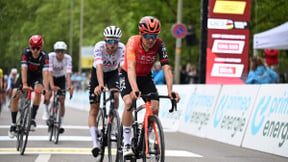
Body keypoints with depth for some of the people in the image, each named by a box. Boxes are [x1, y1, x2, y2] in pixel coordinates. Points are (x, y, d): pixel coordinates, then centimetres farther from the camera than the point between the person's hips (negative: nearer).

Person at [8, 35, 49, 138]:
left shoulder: (44, 56, -27)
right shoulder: (26, 52, -25)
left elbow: (45, 72, -37)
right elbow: (24, 69, -32)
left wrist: (46, 89, -48)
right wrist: (24, 84, -43)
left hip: (37, 76, -1)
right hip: (25, 75, 1)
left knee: (38, 90, -32)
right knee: (15, 96, -16)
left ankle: (32, 119, -23)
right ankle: (13, 124, -3)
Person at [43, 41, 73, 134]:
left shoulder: (68, 58, -26)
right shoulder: (50, 56, -30)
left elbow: (68, 74, -34)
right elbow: (50, 73, -36)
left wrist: (69, 86, -50)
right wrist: (52, 86, -50)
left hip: (61, 78, 1)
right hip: (51, 77, -1)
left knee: (62, 101, -7)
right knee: (49, 93, -29)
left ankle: (61, 124, 4)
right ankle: (46, 110, 0)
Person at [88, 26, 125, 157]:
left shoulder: (122, 48, -27)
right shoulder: (99, 47, -31)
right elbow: (99, 67, -43)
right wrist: (100, 85, -58)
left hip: (112, 73, 1)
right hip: (97, 74, -1)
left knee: (115, 95, -30)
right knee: (93, 111, -7)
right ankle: (95, 143, -8)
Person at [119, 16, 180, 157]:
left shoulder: (159, 44, -22)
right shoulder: (133, 42, -30)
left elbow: (166, 68, -29)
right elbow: (131, 67, -42)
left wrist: (170, 90, -44)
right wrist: (135, 89, -57)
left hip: (145, 77, 3)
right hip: (128, 76, -3)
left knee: (155, 107, -16)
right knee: (129, 102, -28)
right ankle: (126, 143, -19)